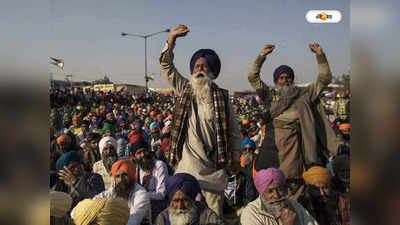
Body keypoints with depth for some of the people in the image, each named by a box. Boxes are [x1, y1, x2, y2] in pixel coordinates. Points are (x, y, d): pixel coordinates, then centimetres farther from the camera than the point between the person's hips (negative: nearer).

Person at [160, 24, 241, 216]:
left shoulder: (221, 96, 3)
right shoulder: (185, 90, 6)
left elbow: (233, 130, 5)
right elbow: (166, 66, 2)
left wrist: (235, 157, 3)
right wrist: (172, 38, -7)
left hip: (213, 163, 0)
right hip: (187, 162, 1)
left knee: (214, 211, 8)